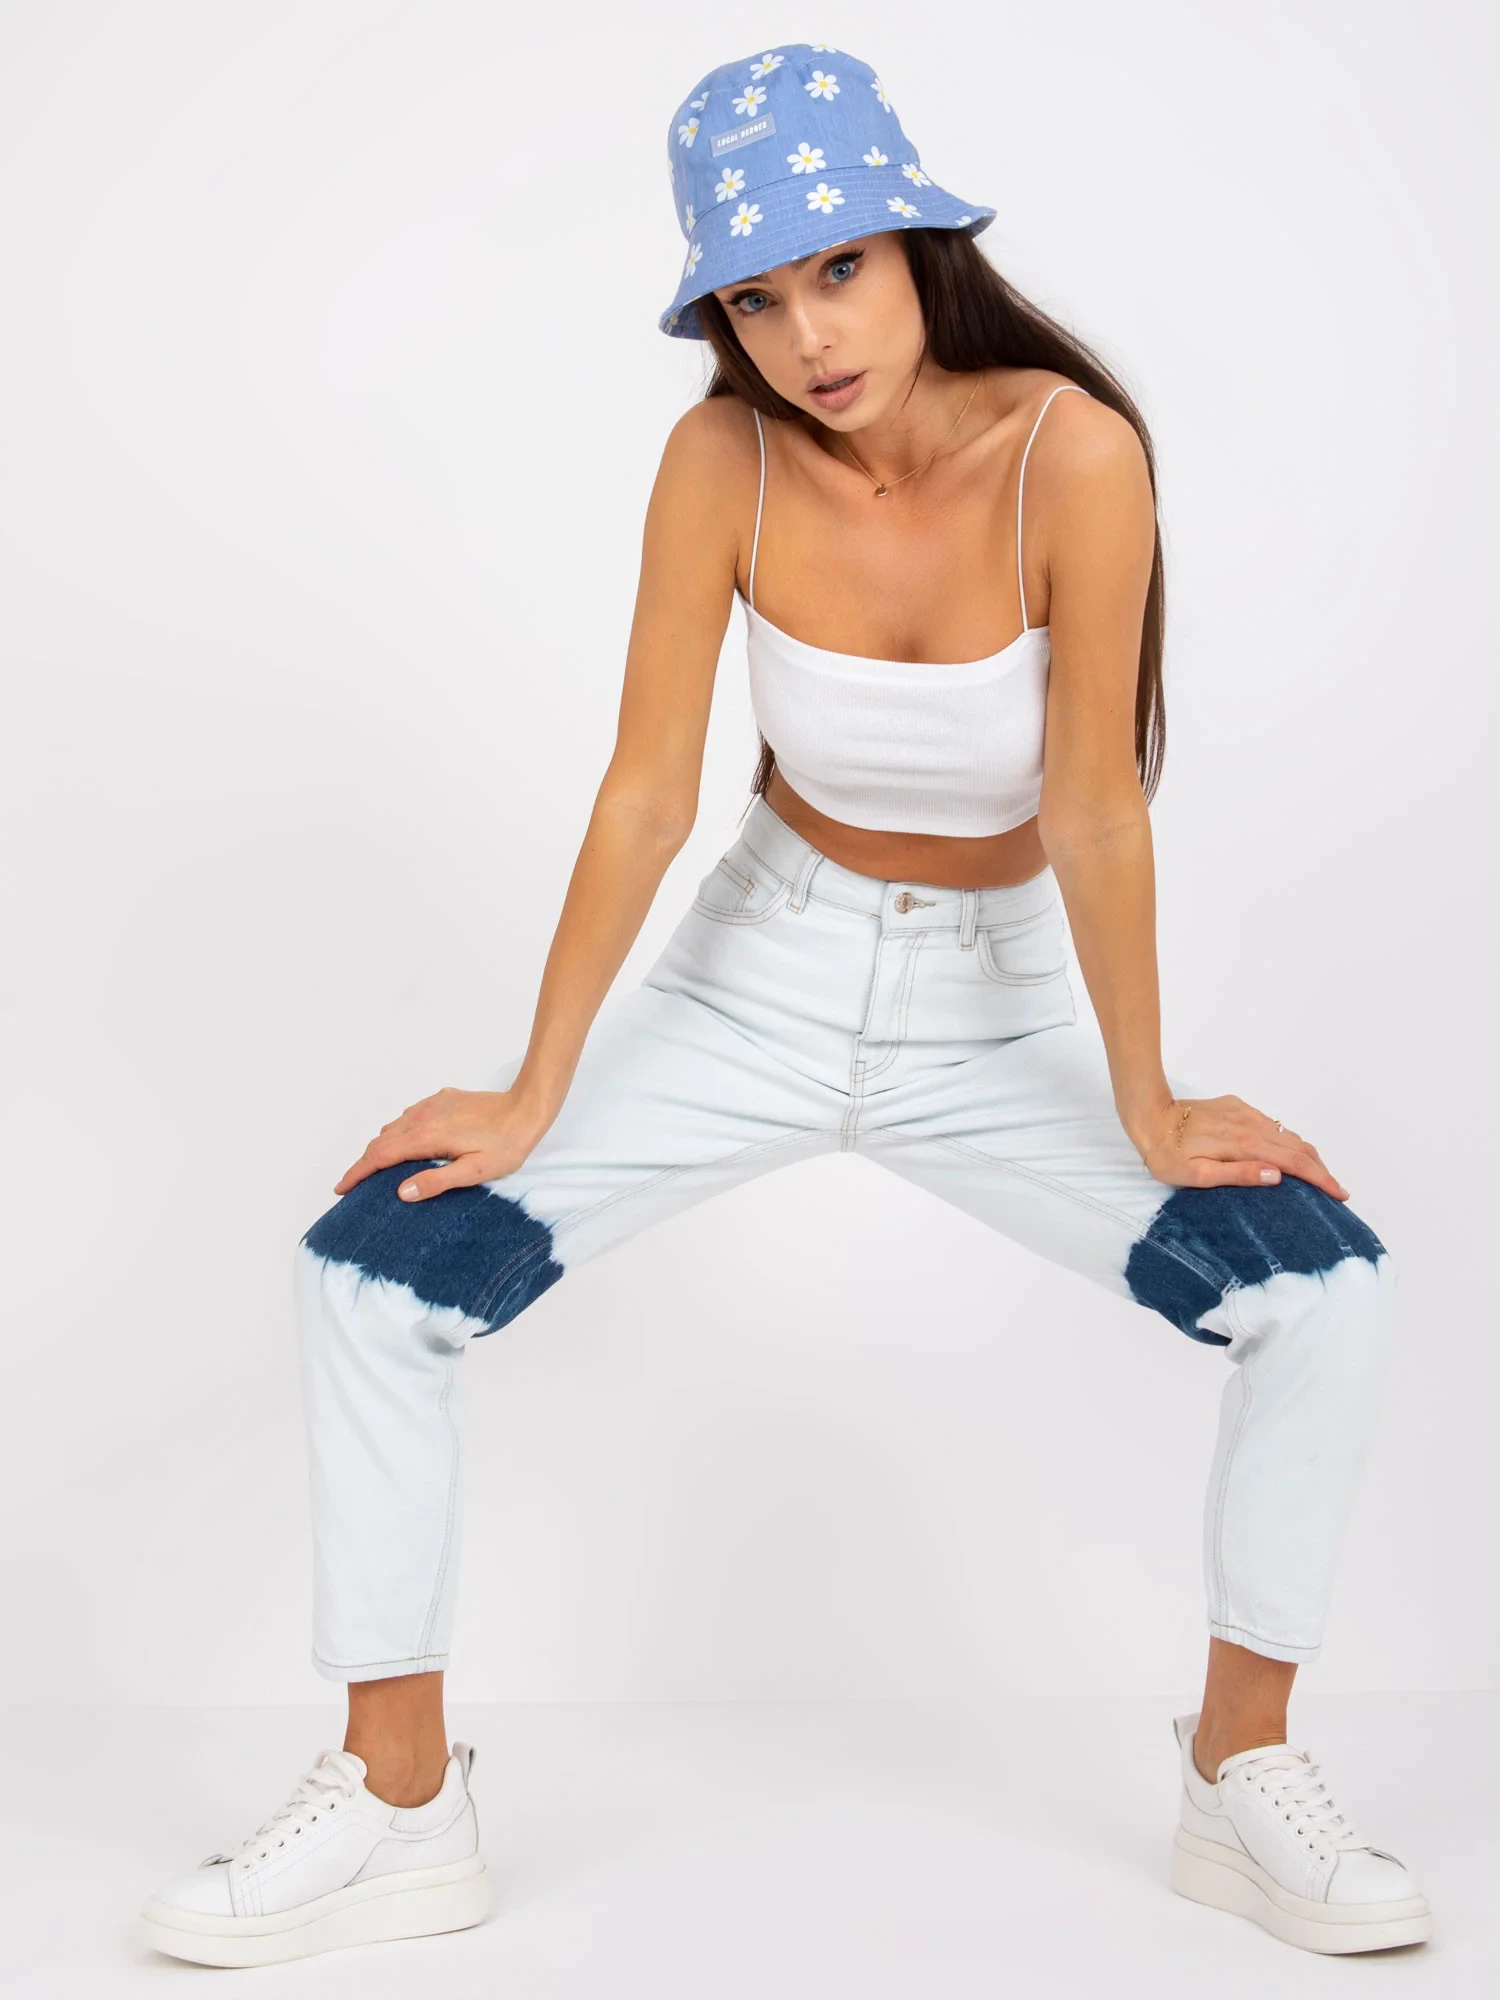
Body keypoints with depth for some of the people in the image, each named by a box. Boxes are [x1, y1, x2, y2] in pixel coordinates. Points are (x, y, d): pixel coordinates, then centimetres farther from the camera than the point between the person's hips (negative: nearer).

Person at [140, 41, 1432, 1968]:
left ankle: (1244, 1781, 5)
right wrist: (534, 1092, -8)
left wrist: (1148, 1112, -13)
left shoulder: (1071, 452, -22)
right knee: (369, 1278, -11)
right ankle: (400, 1805, 5)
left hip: (995, 1010, -1)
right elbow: (648, 792, -12)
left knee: (1329, 1295, -18)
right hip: (757, 978, 1)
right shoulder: (723, 461, -16)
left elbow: (1093, 813, -19)